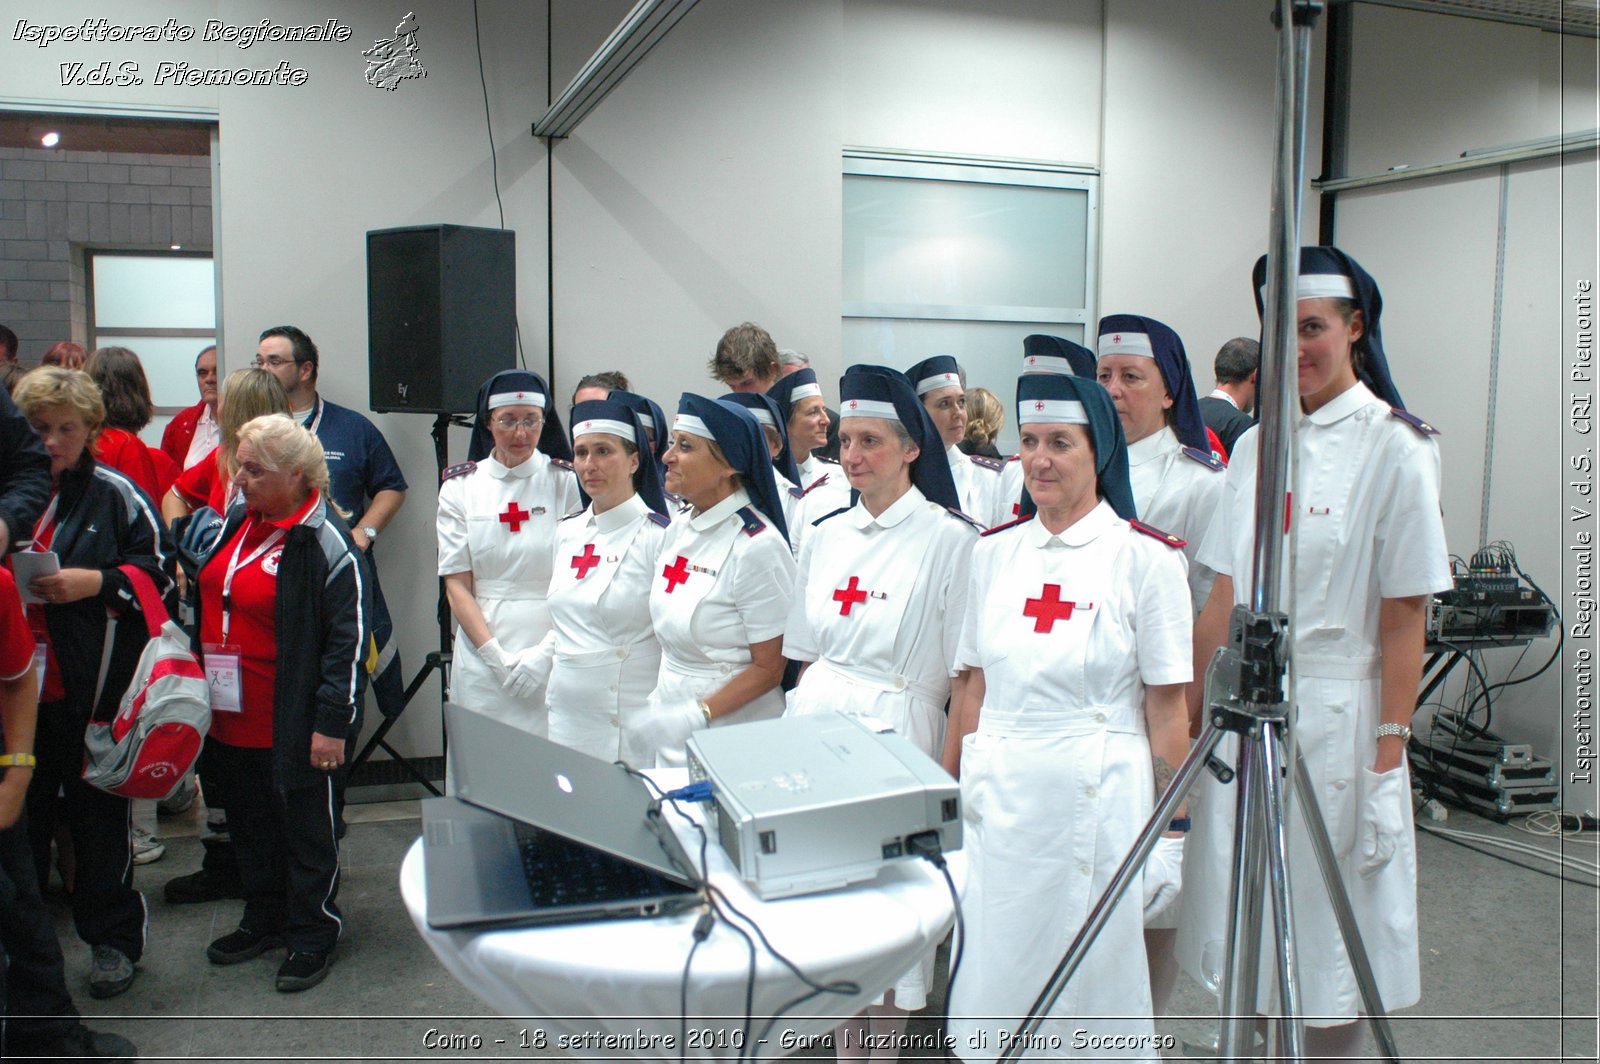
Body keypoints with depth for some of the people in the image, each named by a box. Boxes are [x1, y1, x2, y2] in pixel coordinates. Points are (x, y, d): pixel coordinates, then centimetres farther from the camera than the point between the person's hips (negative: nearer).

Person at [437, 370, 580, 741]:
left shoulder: (568, 481, 1)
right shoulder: (459, 486, 7)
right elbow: (457, 585, 3)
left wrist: (546, 654, -12)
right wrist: (497, 656, -7)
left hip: (556, 658, -1)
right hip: (483, 656, 2)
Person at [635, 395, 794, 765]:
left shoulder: (757, 547, -18)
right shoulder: (678, 532, 5)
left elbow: (769, 668, -16)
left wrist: (694, 717, -22)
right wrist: (657, 711, 6)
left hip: (731, 734, -7)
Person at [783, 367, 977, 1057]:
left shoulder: (948, 539, -7)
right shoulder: (824, 538, 11)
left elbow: (968, 675, -7)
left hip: (893, 734, -5)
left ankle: (875, 1043, 21)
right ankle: (842, 1041, 26)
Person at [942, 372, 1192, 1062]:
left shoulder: (1146, 556, -6)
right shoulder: (994, 551, 6)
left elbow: (1166, 707, -5)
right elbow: (974, 688, 11)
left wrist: (1172, 831, -5)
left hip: (1096, 796, -4)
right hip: (995, 796, 4)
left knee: (1091, 984, 9)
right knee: (989, 985, 12)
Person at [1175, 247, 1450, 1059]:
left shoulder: (1395, 450, -7)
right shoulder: (1256, 446, 8)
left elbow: (1403, 619, -9)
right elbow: (1223, 601, 9)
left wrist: (1389, 760, -12)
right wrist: (1187, 723, 7)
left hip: (1334, 716, -5)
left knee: (1331, 946, 6)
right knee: (1242, 937, 14)